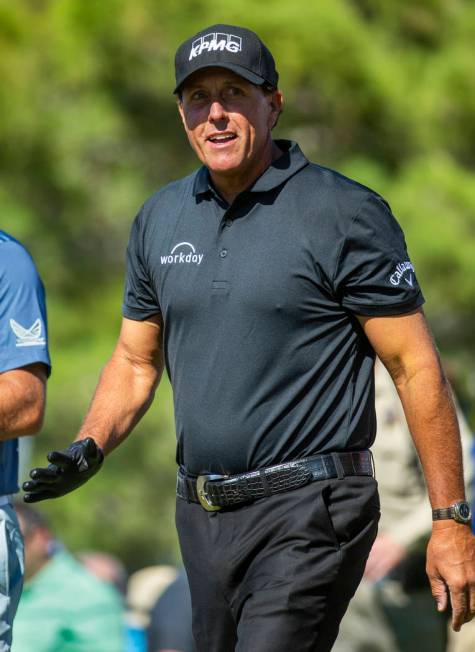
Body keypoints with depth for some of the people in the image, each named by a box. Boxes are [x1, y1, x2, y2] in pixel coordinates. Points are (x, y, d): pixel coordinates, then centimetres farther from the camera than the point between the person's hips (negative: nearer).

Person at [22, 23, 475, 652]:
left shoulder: (345, 214, -8)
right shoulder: (160, 218, 11)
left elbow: (416, 368, -8)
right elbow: (136, 360, 20)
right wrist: (87, 450, 1)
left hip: (309, 512, -7)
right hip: (202, 515, 7)